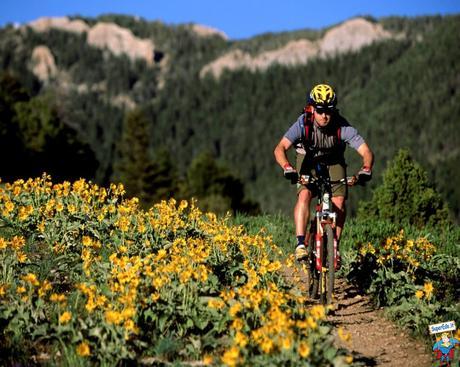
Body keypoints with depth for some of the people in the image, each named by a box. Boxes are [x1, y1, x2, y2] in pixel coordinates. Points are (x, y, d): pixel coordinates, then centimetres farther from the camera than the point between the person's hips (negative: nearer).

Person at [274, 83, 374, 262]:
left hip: (333, 163, 1)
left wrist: (366, 169, -53)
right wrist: (287, 168, -59)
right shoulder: (303, 124, -31)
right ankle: (300, 244, -25)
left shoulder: (343, 127, -30)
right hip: (308, 162, -1)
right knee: (304, 195, -26)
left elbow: (366, 151, -33)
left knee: (339, 202, -17)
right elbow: (280, 148, -40)